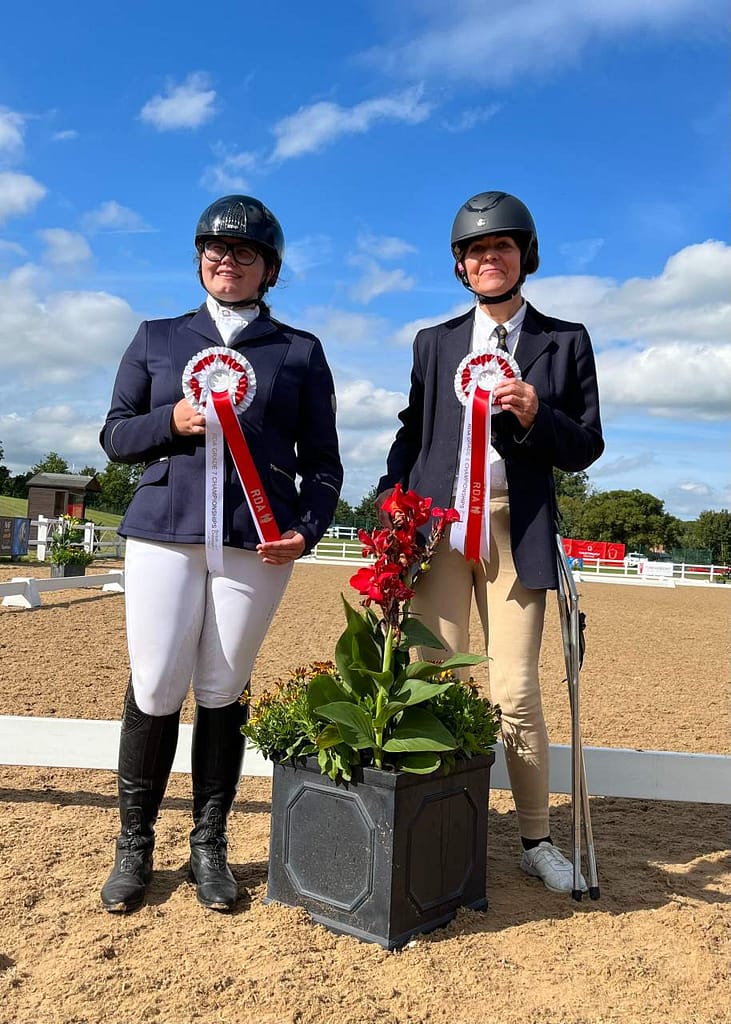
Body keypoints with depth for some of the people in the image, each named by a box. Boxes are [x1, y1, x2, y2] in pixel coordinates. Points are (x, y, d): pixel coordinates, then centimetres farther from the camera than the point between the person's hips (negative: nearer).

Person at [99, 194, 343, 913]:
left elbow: (321, 460, 10)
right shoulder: (157, 338, 16)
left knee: (223, 691, 5)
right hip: (164, 530, 1)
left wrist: (308, 529, -7)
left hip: (258, 541, 0)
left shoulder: (300, 351, 13)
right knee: (155, 689, -1)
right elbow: (115, 435, 13)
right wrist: (171, 422, -7)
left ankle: (209, 845, 20)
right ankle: (134, 843, 19)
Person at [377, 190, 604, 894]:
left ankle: (536, 841, 17)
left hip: (516, 527, -1)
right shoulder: (434, 342, 15)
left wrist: (536, 417, -13)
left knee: (516, 692, -1)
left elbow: (586, 448, 7)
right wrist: (389, 504, 3)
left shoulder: (565, 341, 9)